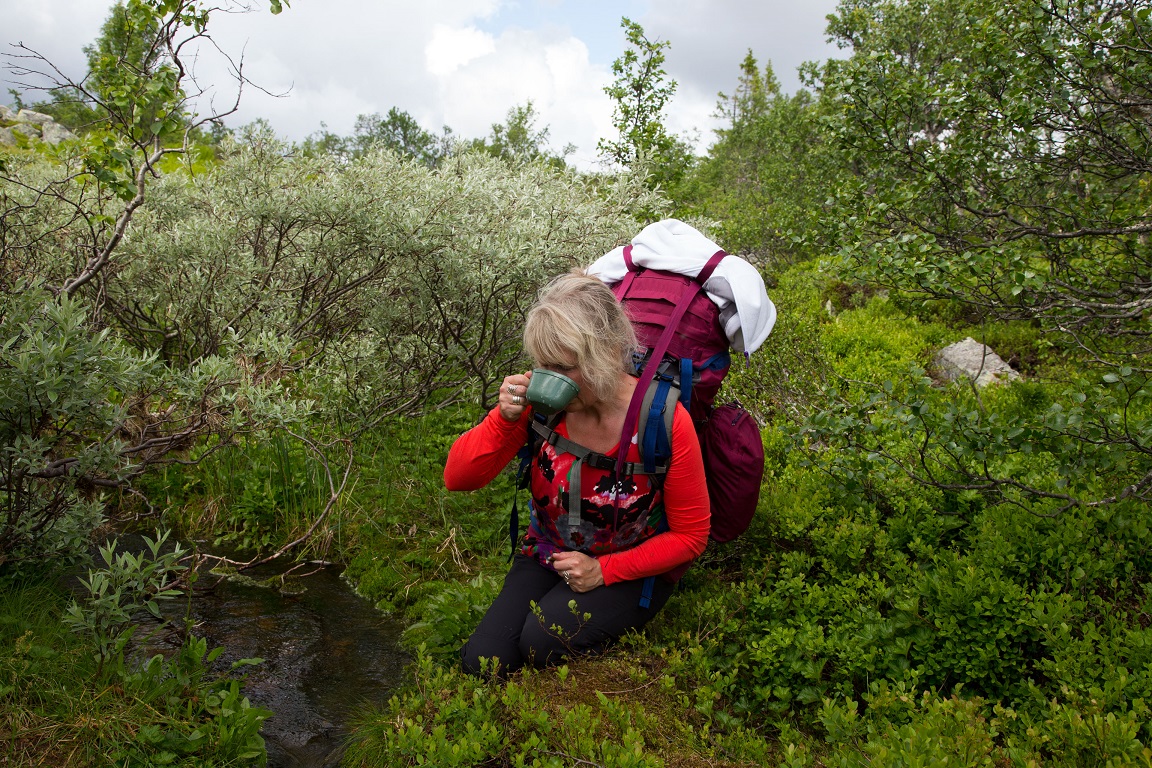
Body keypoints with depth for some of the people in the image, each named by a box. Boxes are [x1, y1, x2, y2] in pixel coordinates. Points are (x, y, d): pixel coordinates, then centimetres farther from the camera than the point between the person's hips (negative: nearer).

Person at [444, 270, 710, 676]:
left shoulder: (665, 421, -25)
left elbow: (690, 536, -13)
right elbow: (457, 478, -14)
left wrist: (604, 570, -19)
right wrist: (504, 418, -32)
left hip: (634, 567, -3)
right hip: (550, 555, 3)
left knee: (545, 641, -26)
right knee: (483, 660, -12)